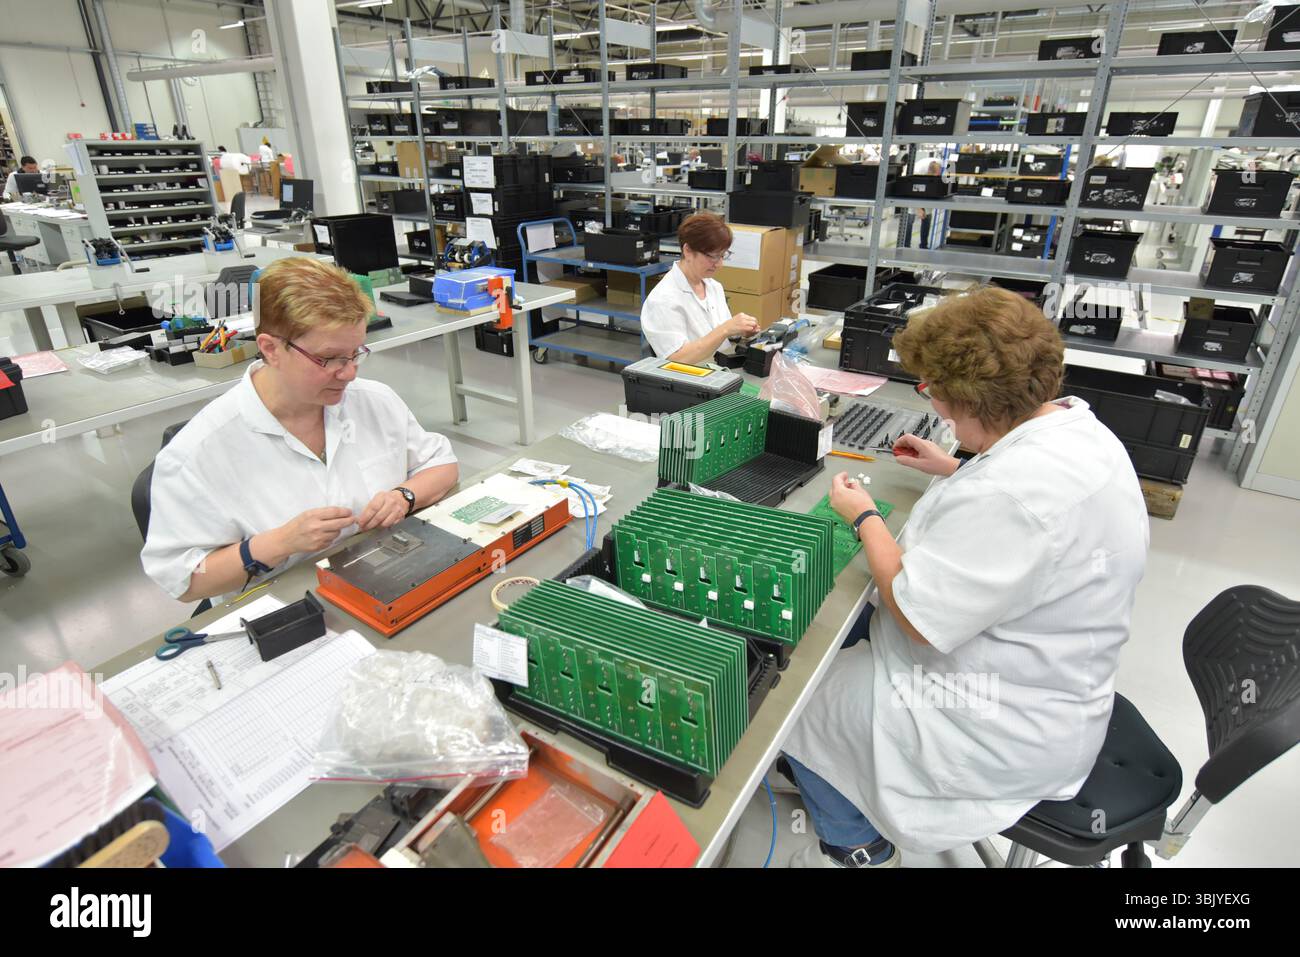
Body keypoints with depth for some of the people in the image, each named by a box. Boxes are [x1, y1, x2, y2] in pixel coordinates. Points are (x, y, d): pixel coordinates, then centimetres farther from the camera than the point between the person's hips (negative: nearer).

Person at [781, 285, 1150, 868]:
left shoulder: (1018, 492, -37)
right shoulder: (1071, 423, -3)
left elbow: (916, 616, -28)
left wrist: (865, 517, -15)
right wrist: (955, 470, 16)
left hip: (1010, 728, -10)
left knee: (798, 706, -1)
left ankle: (856, 847, 27)